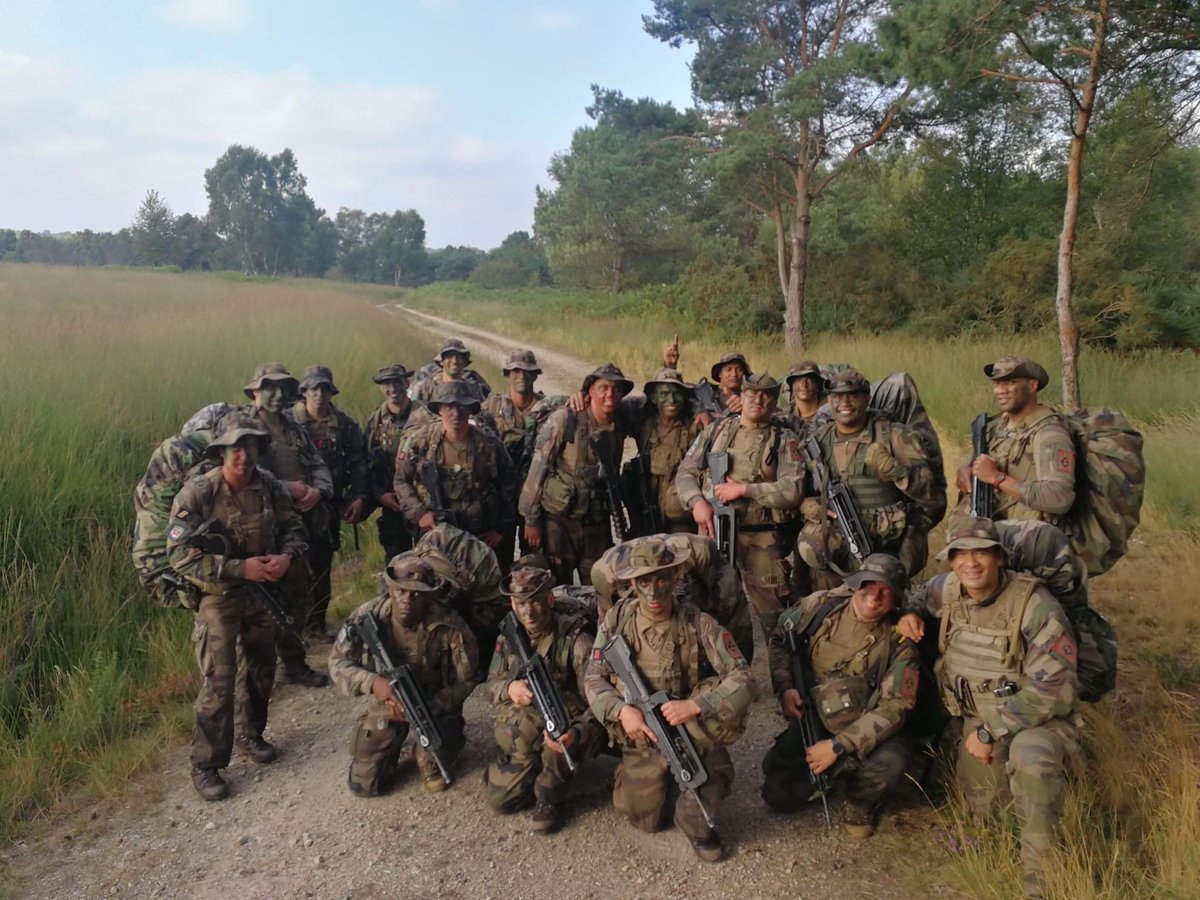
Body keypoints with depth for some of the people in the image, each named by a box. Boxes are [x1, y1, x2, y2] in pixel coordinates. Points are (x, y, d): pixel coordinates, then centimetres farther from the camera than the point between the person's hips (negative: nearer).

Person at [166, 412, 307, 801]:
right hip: (218, 595, -5)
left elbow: (293, 527, 5)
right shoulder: (197, 493, -20)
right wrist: (240, 568, -26)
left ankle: (250, 734, 41)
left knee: (261, 668, 18)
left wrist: (286, 556, -17)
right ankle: (205, 766, 11)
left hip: (263, 590, 5)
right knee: (219, 681, -5)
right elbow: (180, 555, -22)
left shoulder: (269, 486, -7)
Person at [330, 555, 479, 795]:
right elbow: (338, 662, -10)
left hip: (434, 703, -2)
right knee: (363, 785, -3)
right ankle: (394, 744, 30)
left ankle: (426, 759, 9)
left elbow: (465, 680, -14)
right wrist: (372, 682, -29)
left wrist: (426, 708, -28)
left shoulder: (449, 627, -25)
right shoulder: (367, 617, -19)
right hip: (387, 702, 2)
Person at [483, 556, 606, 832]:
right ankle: (536, 772, 23)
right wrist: (509, 688, -19)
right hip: (522, 740, 5)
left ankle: (549, 797, -9)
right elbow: (492, 684, 6)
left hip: (566, 731, -5)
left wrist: (577, 733, -43)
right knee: (499, 798, -7)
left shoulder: (575, 637, -20)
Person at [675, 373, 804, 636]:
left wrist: (744, 489, -16)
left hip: (762, 538, -3)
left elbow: (794, 488, -13)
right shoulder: (716, 430, 9)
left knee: (772, 611, 2)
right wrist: (697, 501, -10)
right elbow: (686, 472, 9)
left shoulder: (784, 439, 0)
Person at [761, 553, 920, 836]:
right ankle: (821, 776, 21)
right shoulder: (820, 606, -10)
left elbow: (894, 707, -20)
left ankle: (860, 803, 2)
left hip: (866, 732, -1)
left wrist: (838, 746, -28)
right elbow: (780, 640, 5)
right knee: (780, 797, -13)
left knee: (891, 762, -33)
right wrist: (785, 687, -12)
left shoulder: (899, 641, -16)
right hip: (811, 720, 1)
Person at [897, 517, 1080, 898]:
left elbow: (1054, 691, -27)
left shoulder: (1035, 606, -25)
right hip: (980, 718, 6)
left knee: (1030, 755, -39)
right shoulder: (951, 590, -5)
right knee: (982, 814, 2)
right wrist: (912, 613, -5)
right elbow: (925, 602, 21)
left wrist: (990, 731, -24)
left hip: (1038, 719, -6)